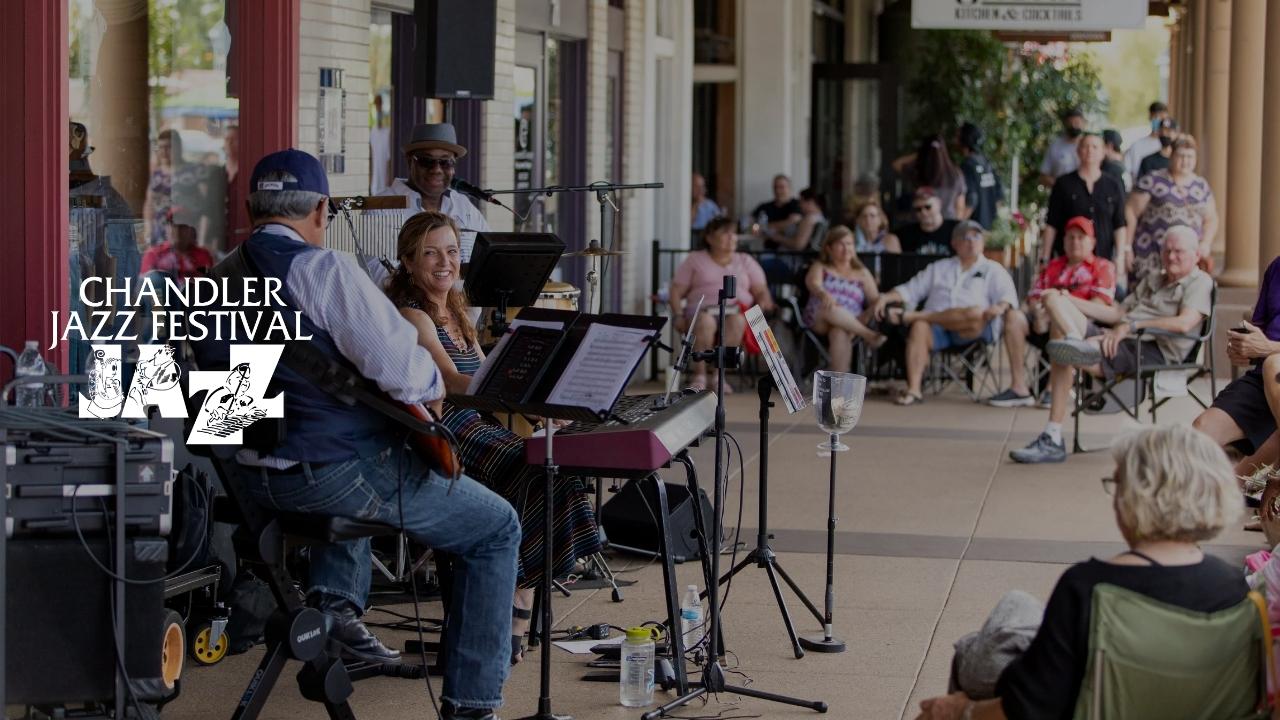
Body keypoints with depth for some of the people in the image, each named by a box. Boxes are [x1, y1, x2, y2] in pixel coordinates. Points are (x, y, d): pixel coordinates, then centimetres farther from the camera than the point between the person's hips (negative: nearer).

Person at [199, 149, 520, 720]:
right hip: (338, 468, -8)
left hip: (255, 474, 8)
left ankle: (335, 600, 28)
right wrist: (432, 383, -1)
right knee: (498, 529, 8)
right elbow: (400, 367, -25)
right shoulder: (323, 269, -16)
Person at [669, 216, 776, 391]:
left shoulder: (746, 261, 24)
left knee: (736, 320, -38)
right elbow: (676, 291, 12)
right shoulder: (695, 260, 19)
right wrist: (679, 315, -6)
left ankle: (717, 375, -35)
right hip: (703, 309, -1)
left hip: (737, 311, 1)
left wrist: (763, 303, -6)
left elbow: (761, 291, 17)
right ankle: (699, 375, -35)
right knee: (705, 320, -39)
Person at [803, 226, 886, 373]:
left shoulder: (862, 273, 20)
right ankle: (869, 335, -41)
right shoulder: (820, 267, 16)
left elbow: (875, 299, 8)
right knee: (828, 308, -37)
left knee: (840, 332, -38)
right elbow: (813, 283, -8)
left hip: (852, 324, 0)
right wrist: (824, 294, -32)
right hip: (820, 322, 0)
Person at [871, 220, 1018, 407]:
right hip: (937, 328, 2)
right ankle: (913, 390, -42)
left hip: (972, 331, -2)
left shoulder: (993, 270, 22)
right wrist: (886, 297, 4)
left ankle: (909, 315, -29)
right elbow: (911, 289, 24)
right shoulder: (939, 268, 29)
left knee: (976, 314, -37)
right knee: (919, 327, -33)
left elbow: (1008, 295, 6)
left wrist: (1000, 307, -18)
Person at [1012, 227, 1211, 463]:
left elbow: (1185, 323, -15)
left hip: (1153, 351, -9)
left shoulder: (1200, 282, 4)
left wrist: (1131, 326, -18)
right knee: (1055, 299, -12)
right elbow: (1119, 312, 30)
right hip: (1118, 340, 9)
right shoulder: (1153, 280, 32)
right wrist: (1073, 305, 18)